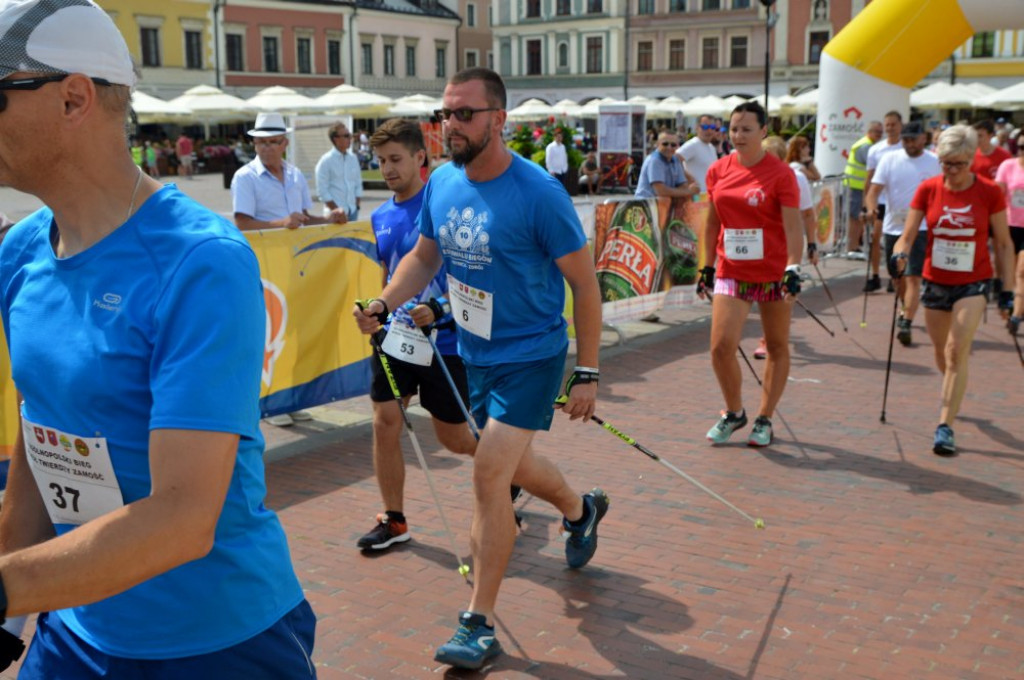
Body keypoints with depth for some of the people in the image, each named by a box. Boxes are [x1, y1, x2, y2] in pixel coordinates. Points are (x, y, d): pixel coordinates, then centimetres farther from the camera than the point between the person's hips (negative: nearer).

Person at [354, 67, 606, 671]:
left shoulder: (538, 192, -21)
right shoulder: (442, 184, -3)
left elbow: (585, 283, -14)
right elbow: (424, 258, 12)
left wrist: (588, 373, -14)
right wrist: (382, 305, -7)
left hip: (530, 357, -7)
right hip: (475, 354, 7)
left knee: (490, 476, -11)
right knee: (512, 464, 22)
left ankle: (480, 625, 4)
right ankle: (581, 509, 54)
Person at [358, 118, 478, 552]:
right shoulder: (381, 218, 9)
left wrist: (440, 309, -26)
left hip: (443, 341, -6)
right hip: (396, 337, 6)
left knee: (454, 438, 5)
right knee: (385, 424, 1)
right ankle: (393, 520, 16)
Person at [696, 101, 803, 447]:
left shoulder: (780, 173, -9)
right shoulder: (718, 171, 4)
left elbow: (793, 227, -13)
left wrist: (793, 269, -24)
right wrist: (708, 266, 14)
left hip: (772, 273, -2)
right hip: (731, 273, 3)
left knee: (777, 347, 8)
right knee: (721, 345, -9)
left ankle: (764, 419, 24)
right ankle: (734, 413, 15)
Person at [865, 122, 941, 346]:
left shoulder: (935, 162, -1)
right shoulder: (889, 160, 1)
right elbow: (874, 190, -6)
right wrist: (871, 208, -25)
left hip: (921, 228, -3)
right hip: (893, 227, 3)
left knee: (913, 278, -13)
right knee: (898, 277, 16)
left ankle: (906, 323, -18)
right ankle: (905, 311, 40)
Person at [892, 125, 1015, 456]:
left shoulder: (989, 193, -8)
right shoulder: (928, 189, -5)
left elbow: (1004, 244, 0)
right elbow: (907, 236, -4)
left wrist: (1007, 290, -2)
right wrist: (900, 254, -27)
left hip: (973, 283, -3)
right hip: (935, 282, 3)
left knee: (956, 351, -17)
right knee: (942, 355, 15)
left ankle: (945, 427, -13)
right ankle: (955, 396, 47)